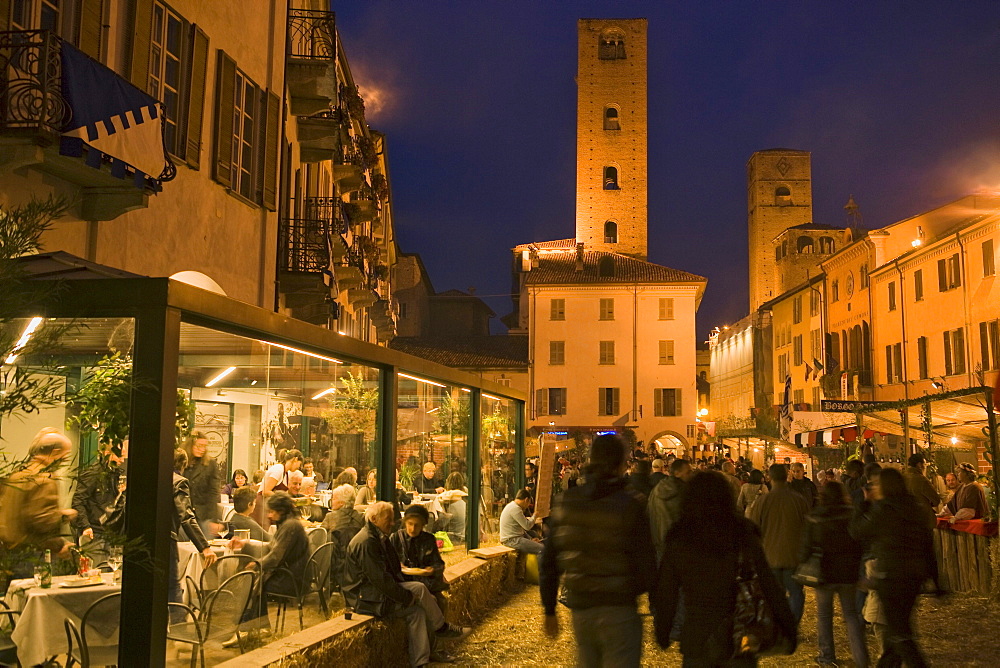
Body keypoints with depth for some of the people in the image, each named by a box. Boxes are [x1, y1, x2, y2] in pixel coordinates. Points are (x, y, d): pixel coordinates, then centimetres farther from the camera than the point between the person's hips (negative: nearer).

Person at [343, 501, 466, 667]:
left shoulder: (380, 539, 14)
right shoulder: (366, 542, -21)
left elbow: (392, 571, 19)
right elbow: (380, 579, -25)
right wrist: (408, 597, -18)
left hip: (375, 590, 10)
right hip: (364, 597, -10)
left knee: (417, 610, -6)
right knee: (419, 589, -18)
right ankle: (441, 628, 1)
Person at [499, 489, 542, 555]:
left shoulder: (513, 506, 16)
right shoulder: (515, 508, -17)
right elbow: (527, 526, -18)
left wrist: (530, 539, 13)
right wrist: (534, 516, 0)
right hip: (512, 540, -11)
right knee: (542, 549, -18)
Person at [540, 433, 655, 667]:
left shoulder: (567, 502, 1)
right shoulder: (630, 504, -12)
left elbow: (548, 563, 5)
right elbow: (645, 563, -12)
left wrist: (549, 610, 14)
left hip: (579, 606, 5)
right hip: (618, 608, -5)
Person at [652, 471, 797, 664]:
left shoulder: (678, 541, -6)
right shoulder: (743, 535, -8)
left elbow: (666, 592, -1)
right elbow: (768, 585, -9)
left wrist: (662, 631, 12)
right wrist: (789, 627, 0)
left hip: (696, 641, 0)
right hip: (739, 641, 0)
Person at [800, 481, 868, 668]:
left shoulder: (814, 518, -10)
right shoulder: (852, 516, -6)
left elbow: (807, 546, -7)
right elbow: (861, 546, -1)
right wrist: (858, 569, 10)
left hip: (824, 573, -2)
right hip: (848, 573, 2)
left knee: (824, 614, 12)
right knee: (851, 614, 12)